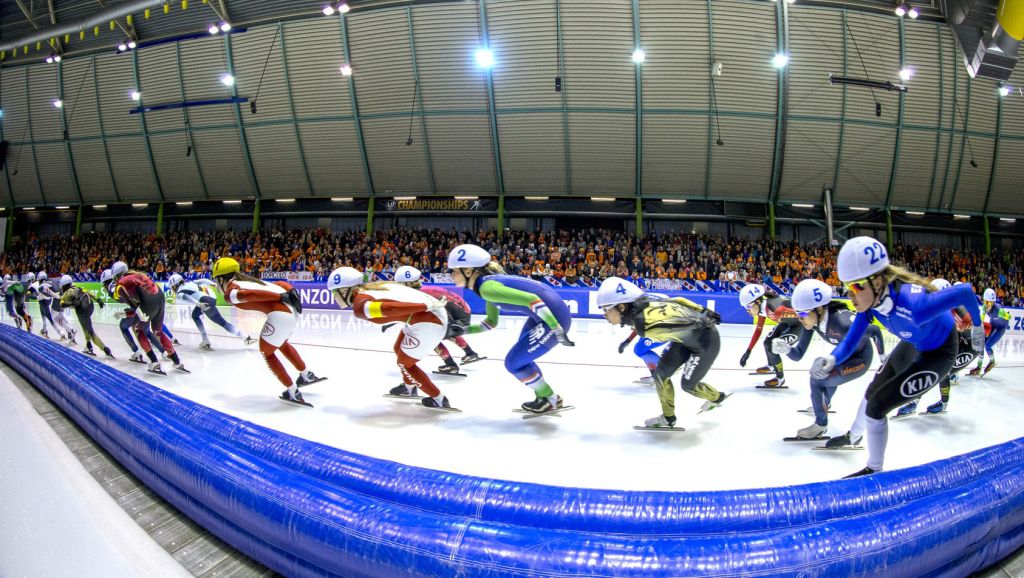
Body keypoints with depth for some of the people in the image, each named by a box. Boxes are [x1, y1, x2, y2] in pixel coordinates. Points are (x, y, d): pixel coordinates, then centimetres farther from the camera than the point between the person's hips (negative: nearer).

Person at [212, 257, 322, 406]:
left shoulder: (230, 292, 6)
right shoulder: (248, 281, 30)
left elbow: (251, 294, -14)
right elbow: (281, 284, 19)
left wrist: (281, 297, -18)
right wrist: (291, 293, 5)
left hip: (280, 313, -8)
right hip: (293, 309, 8)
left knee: (266, 352, 17)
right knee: (281, 344, 34)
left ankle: (293, 392, 18)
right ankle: (307, 375, 42)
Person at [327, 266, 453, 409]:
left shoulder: (360, 306, -13)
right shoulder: (369, 288, 14)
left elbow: (389, 308, -27)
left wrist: (427, 306, -30)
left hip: (428, 322, -9)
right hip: (434, 311, 9)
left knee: (405, 364, 12)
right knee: (399, 350, 28)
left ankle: (439, 400, 21)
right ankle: (408, 387, 51)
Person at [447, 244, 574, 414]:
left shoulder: (487, 286, -18)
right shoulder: (488, 282, 12)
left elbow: (531, 299, -26)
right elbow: (491, 322, 24)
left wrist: (557, 330, -28)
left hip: (553, 317, -10)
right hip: (543, 315, 10)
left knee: (513, 362, 2)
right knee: (519, 358, 21)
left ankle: (552, 400, 18)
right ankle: (544, 397, 34)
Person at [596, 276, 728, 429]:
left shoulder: (646, 323, -35)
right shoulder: (642, 306, -11)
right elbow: (677, 301, -2)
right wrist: (704, 312, 6)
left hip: (706, 340, -8)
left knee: (688, 385, 4)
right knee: (660, 374, 4)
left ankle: (717, 397, 33)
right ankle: (668, 418, 21)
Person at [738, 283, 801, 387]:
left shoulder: (774, 309, -37)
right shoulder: (761, 308, -9)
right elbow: (758, 330, 4)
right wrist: (748, 351, 4)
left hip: (800, 324, -8)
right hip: (787, 323, 8)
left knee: (772, 348, -11)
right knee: (767, 343, 18)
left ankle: (780, 378, 12)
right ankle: (771, 367, 49)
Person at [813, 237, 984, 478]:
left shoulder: (912, 305, -43)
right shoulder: (871, 298, -21)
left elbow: (964, 292, -30)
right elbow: (849, 342, -15)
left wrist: (977, 328, -11)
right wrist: (830, 360, -37)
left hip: (938, 353, -7)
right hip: (912, 344, 7)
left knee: (876, 406, -9)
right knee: (871, 395, 17)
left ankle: (874, 471, 11)